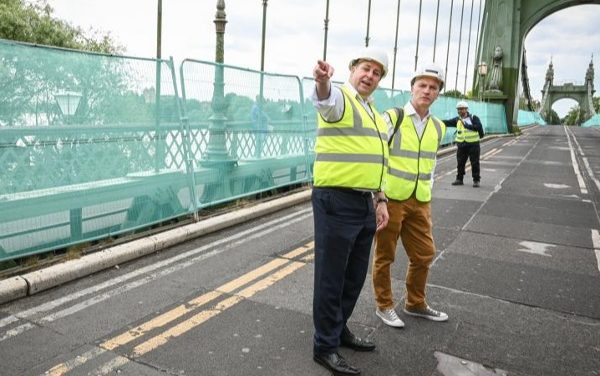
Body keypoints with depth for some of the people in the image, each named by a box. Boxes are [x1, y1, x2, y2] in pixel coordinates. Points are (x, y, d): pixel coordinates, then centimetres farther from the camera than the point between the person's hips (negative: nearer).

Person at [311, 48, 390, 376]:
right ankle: (325, 347, 15)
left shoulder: (375, 115, 19)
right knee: (331, 277, 1)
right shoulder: (340, 98, -6)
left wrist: (380, 200, 18)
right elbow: (325, 101, -33)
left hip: (364, 204, 9)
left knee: (355, 275, 17)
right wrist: (323, 82, -56)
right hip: (336, 202, -8)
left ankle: (339, 329, 36)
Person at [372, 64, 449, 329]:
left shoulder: (438, 127, 9)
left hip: (420, 202, 6)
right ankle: (384, 306, 25)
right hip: (390, 199, -6)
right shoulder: (392, 118, -10)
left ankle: (415, 304, 34)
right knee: (385, 256, 7)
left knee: (424, 254, 14)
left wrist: (427, 194, 15)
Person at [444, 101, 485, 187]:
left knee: (475, 163, 1)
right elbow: (447, 122, 1)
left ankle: (476, 180, 10)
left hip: (473, 144, -4)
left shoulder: (474, 118, -5)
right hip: (461, 145, 4)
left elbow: (479, 127, -18)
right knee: (460, 163, 9)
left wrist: (467, 126, -23)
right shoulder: (457, 120, 7)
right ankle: (459, 179, 20)